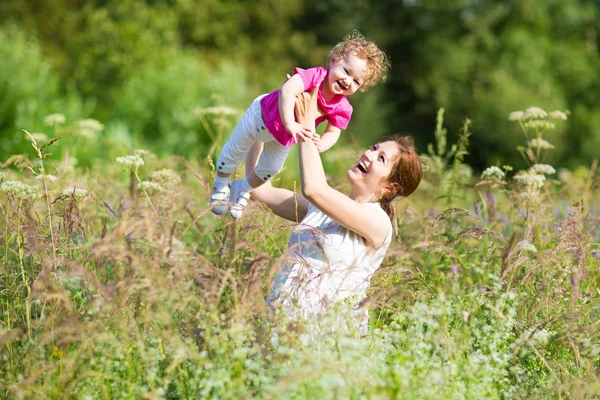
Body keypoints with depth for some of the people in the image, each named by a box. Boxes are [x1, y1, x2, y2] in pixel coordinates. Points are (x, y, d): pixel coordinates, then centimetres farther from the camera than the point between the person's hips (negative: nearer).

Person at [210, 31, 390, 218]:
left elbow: (332, 133, -19)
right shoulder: (316, 75, -41)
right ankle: (221, 185, 46)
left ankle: (243, 189, 54)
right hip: (262, 114, -5)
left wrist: (320, 144, -41)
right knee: (233, 152, 16)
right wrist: (289, 124, -58)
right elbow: (287, 91, -53)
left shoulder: (342, 109, -26)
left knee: (269, 171, 24)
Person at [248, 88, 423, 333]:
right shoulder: (323, 206, 15)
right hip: (279, 321, 6)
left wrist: (307, 125, -10)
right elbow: (259, 189, 18)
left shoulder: (378, 222, -7)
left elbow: (314, 189, -21)